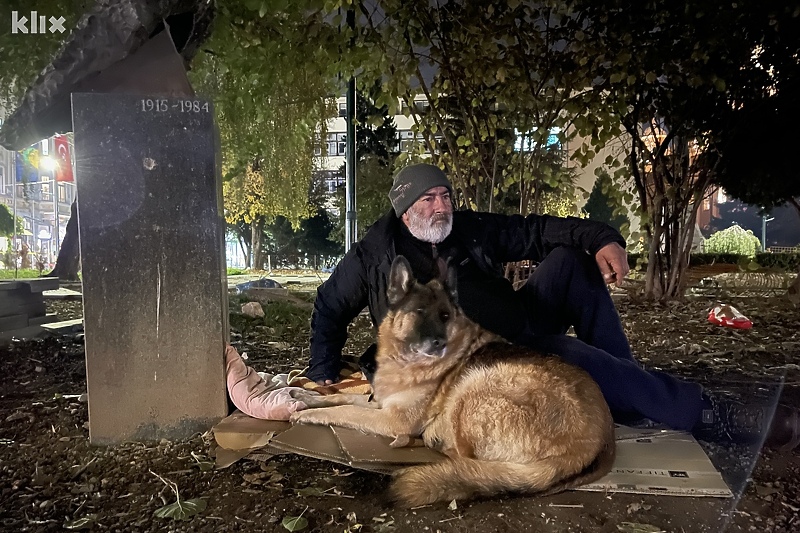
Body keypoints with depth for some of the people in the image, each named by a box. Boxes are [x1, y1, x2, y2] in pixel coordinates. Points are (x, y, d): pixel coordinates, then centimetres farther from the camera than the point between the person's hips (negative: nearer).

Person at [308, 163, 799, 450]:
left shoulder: (471, 230, 8)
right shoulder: (373, 256, -2)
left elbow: (536, 230, 4)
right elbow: (330, 308, 8)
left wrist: (602, 238, -12)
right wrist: (325, 374, 1)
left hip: (519, 327, 6)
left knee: (570, 259, -7)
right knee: (583, 362, -27)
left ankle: (625, 378, -6)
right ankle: (721, 418, -16)